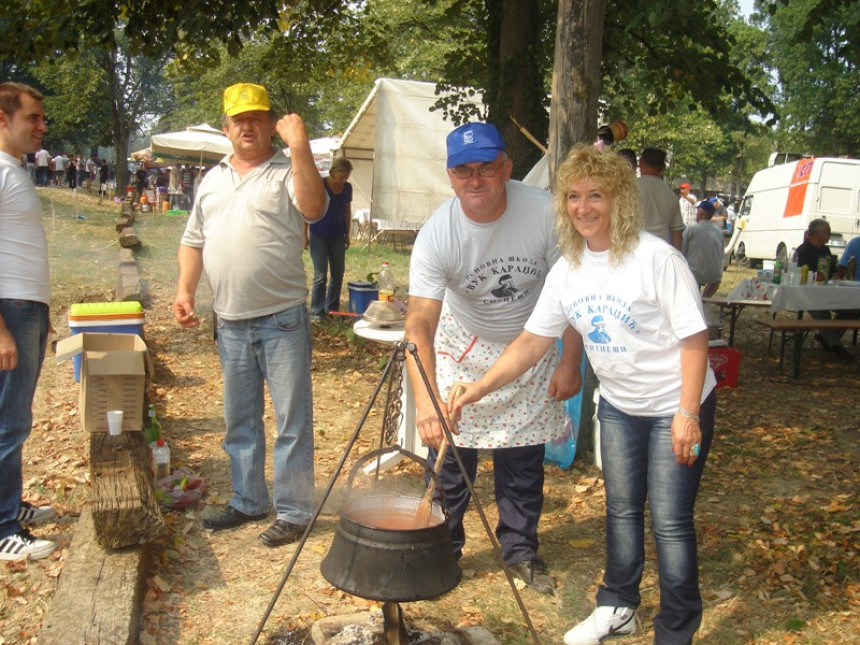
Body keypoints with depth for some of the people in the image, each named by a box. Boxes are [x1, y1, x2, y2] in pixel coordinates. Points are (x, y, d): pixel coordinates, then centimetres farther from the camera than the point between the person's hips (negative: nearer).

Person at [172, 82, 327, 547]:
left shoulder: (287, 172, -4)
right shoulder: (212, 179, 15)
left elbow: (314, 207, -25)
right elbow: (193, 241, 18)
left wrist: (300, 147, -28)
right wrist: (184, 290, 5)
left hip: (282, 320, -6)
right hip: (230, 322, 6)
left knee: (292, 421, 1)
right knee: (239, 421, 17)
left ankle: (294, 512, 12)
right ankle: (248, 501, 32)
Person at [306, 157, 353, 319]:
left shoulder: (347, 188, 3)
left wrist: (347, 235, 15)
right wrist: (305, 235, -7)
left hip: (337, 237, 5)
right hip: (319, 237, -5)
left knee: (338, 274, 8)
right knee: (320, 275, -6)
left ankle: (333, 308, 20)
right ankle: (317, 311, 1)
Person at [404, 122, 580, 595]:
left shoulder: (543, 213, -23)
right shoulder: (436, 235, -26)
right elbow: (419, 323, -33)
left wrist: (570, 362, -10)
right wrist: (426, 400, -45)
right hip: (462, 351, 0)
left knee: (522, 463, 7)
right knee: (449, 455, 0)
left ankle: (520, 551, 27)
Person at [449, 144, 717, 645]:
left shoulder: (656, 258, -21)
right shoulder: (567, 271, -3)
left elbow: (694, 338, -18)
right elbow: (532, 342, -2)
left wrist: (687, 413, -22)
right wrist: (478, 389, -12)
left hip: (676, 405, -5)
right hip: (619, 405, 6)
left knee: (670, 520, -2)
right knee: (621, 508, 16)